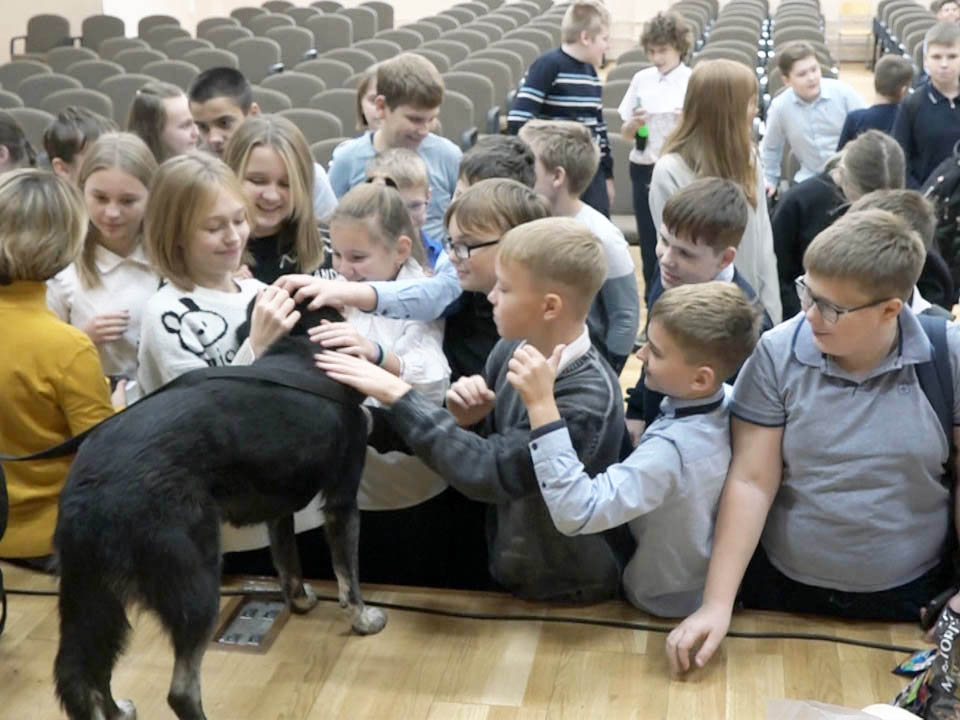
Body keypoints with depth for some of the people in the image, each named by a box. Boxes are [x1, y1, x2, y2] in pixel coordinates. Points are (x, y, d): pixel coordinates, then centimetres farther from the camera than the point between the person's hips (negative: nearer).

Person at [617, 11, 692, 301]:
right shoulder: (641, 79, 6)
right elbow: (625, 133, 11)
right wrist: (634, 124, -11)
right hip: (644, 170, 3)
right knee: (649, 242, 9)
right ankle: (653, 305, 22)